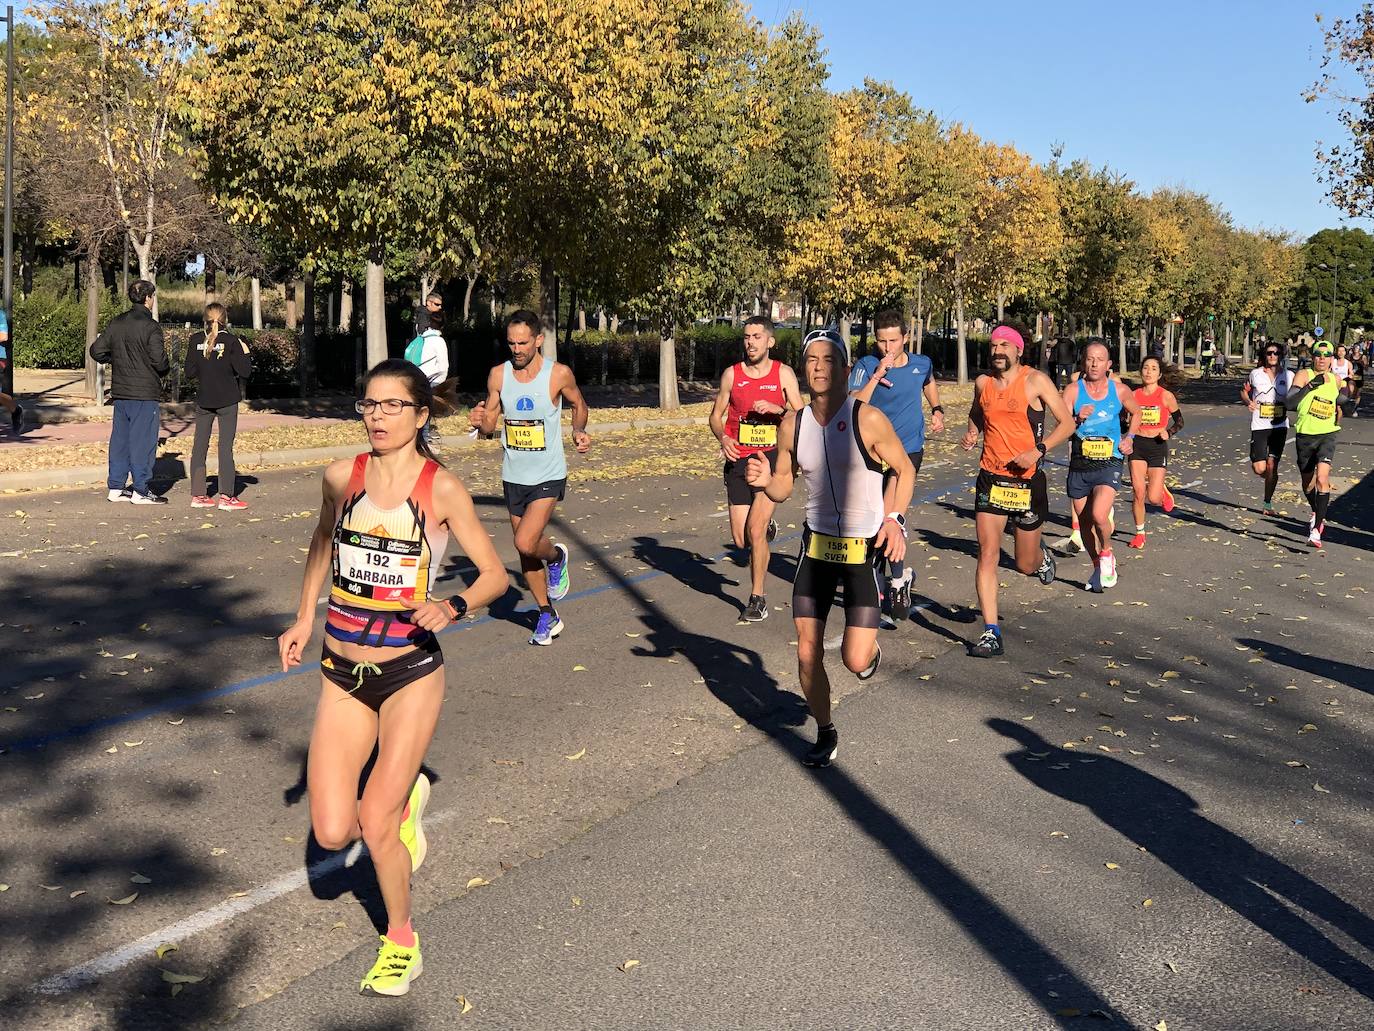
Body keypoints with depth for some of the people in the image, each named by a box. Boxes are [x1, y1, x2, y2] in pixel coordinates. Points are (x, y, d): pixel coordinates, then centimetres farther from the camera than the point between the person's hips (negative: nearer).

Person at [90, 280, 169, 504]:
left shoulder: (116, 323, 7)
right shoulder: (150, 326, -13)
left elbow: (97, 351, 8)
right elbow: (159, 360, -19)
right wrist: (166, 369, 1)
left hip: (120, 392, 7)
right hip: (144, 393, -7)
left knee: (120, 438, 13)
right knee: (143, 440, -1)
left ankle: (116, 487, 18)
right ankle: (141, 491, 2)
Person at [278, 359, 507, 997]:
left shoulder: (442, 489, -11)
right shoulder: (341, 477, -1)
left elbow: (496, 574, -6)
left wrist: (453, 606, -25)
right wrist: (304, 617, 17)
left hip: (411, 673, -3)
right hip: (342, 674, 4)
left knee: (376, 828, -3)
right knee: (331, 833, -2)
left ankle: (401, 942, 26)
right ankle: (405, 801, 33)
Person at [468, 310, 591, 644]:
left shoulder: (559, 374, -10)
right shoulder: (498, 375, -1)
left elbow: (578, 404, 9)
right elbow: (490, 425, 6)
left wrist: (579, 432, -10)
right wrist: (481, 422, -17)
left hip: (549, 476, -4)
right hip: (514, 476, 4)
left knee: (526, 543, -21)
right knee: (525, 550, 11)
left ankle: (556, 557, 15)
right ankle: (548, 616, 28)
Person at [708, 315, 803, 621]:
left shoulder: (784, 373, 1)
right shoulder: (732, 374, 5)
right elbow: (716, 415, 11)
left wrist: (777, 409, -18)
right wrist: (723, 438, -9)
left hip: (772, 457, -3)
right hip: (739, 459, 3)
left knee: (755, 529, -15)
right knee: (741, 540, 3)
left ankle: (757, 598, 1)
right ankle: (766, 527, 42)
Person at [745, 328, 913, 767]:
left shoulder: (868, 419, -12)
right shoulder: (792, 426, -1)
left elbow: (905, 470, -1)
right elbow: (783, 487, 9)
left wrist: (894, 519, -14)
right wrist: (765, 481, -14)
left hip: (864, 547, -3)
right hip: (816, 544, 4)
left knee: (855, 660, -9)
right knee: (808, 653, 3)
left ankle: (870, 649, 30)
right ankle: (825, 733, 26)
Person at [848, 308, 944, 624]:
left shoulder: (921, 364, 0)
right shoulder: (866, 366, -8)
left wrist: (938, 411, 9)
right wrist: (877, 376, -27)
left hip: (908, 449, -1)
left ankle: (898, 579, 0)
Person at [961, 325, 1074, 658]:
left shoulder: (1035, 381, -7)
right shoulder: (983, 383, 5)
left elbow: (1067, 423, -5)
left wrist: (1038, 451, -19)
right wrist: (972, 433, 4)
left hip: (1027, 480, -3)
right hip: (991, 479, 3)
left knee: (1026, 565, 9)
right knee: (987, 555, -10)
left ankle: (1042, 557, 47)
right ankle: (991, 633, -7)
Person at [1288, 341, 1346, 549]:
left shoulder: (1335, 380, 6)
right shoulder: (1303, 375, -5)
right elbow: (1290, 402, -20)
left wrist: (1341, 402, 7)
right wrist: (1309, 386, -29)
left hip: (1327, 435, 0)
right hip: (1304, 436, 0)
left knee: (1322, 479, -20)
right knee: (1307, 483, 14)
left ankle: (1316, 528, -19)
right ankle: (1317, 515, 44)